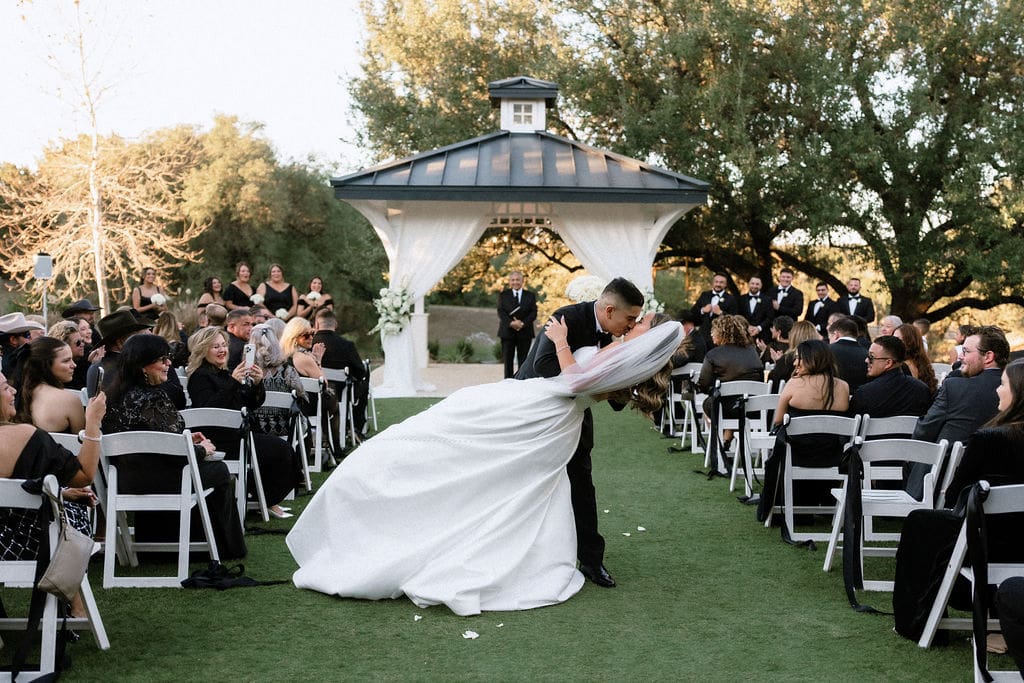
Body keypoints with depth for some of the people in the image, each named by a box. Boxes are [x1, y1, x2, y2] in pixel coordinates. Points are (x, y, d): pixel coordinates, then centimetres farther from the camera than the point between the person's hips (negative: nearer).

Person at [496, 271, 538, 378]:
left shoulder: (530, 295, 9)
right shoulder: (503, 295, 9)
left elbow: (533, 313, 0)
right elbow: (501, 312, -3)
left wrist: (523, 323, -16)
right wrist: (511, 323, -18)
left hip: (524, 332, 0)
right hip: (507, 331, 0)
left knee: (523, 360, 1)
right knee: (508, 359, 1)